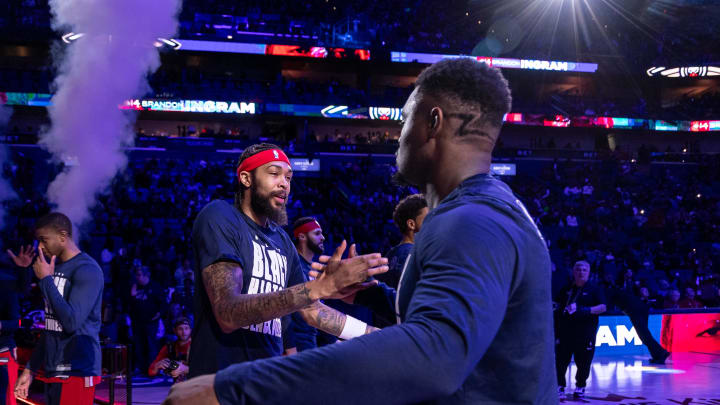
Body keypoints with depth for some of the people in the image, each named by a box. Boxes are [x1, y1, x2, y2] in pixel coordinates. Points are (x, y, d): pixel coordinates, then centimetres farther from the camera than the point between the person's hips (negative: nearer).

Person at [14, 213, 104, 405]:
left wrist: (46, 279, -15)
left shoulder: (87, 270, -12)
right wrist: (30, 369, 19)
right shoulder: (55, 267, 15)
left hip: (76, 371, -8)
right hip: (53, 370, 8)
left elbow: (71, 322, -22)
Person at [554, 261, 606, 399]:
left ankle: (580, 387, 13)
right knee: (561, 359, 2)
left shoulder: (594, 289, 3)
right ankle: (560, 386, 12)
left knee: (583, 361, 0)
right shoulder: (566, 289, 13)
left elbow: (603, 307, -6)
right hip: (565, 330, 3)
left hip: (585, 332, -3)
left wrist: (586, 310, -19)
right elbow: (557, 305, 24)